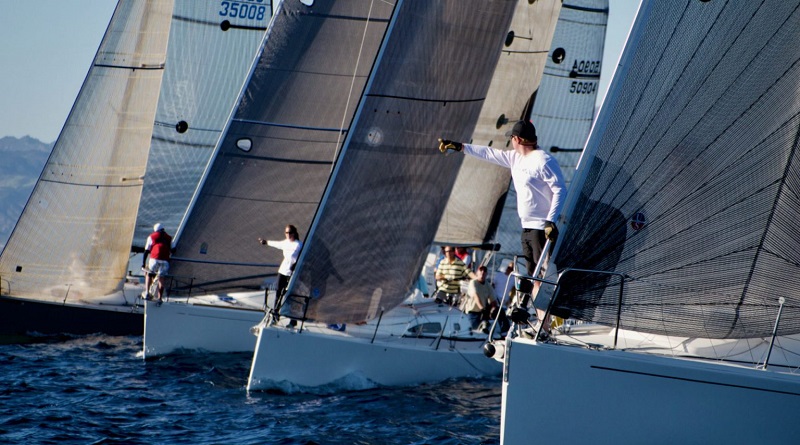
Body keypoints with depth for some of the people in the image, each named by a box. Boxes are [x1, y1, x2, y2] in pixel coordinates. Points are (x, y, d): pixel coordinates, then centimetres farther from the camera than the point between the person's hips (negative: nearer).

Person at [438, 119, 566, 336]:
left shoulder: (543, 160, -13)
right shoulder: (516, 158, 14)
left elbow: (560, 190, -16)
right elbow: (488, 153, 25)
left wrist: (551, 221, -24)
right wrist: (460, 147, 27)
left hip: (543, 228, -9)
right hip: (527, 228, 9)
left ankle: (551, 325, -15)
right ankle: (542, 324, 9)